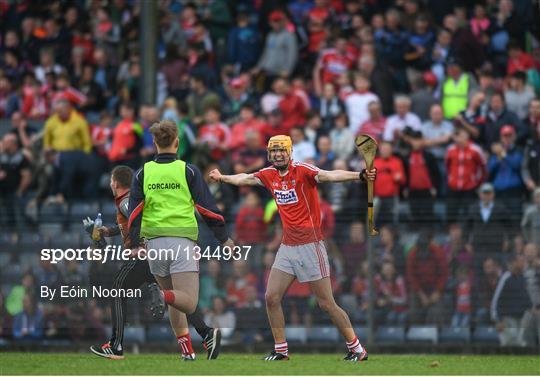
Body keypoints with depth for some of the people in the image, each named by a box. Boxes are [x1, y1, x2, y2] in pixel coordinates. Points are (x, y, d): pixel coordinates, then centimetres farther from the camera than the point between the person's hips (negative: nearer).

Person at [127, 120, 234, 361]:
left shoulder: (143, 173, 7)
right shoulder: (188, 171, 1)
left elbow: (134, 211, 1)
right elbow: (207, 207, 1)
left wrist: (134, 244, 6)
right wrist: (223, 238, 9)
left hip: (155, 242, 3)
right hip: (183, 240, -3)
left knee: (175, 301, 18)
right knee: (188, 302, -8)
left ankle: (186, 349, 9)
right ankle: (163, 296, -38)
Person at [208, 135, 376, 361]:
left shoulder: (302, 171, -14)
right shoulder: (269, 175, 7)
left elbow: (328, 175, -31)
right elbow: (244, 179, 27)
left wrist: (360, 176, -48)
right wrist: (222, 178, 44)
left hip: (310, 244, -7)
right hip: (287, 247, 7)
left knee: (326, 304, -6)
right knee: (272, 297, 3)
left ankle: (356, 348, 3)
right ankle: (280, 349, 14)